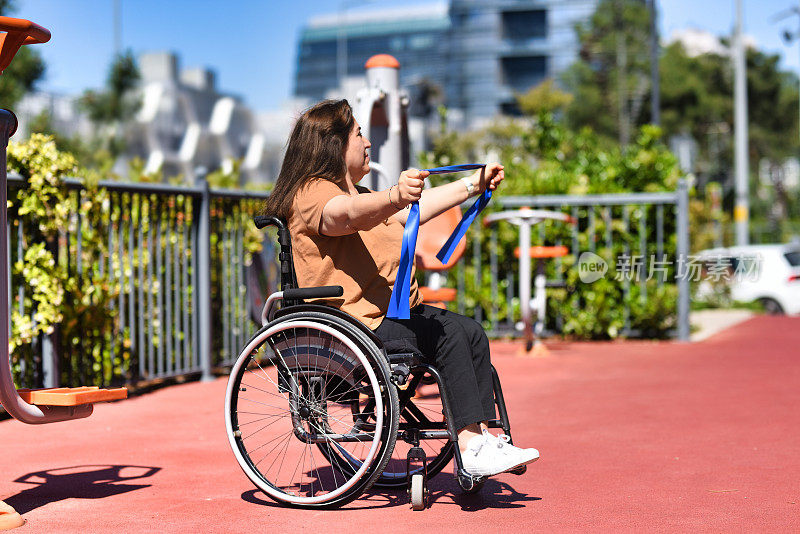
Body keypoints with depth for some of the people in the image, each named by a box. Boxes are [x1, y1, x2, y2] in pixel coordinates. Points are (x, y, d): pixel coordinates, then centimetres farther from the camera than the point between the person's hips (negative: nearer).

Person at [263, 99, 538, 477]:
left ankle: (481, 436, -9)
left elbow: (415, 210, 34)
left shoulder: (358, 194, 27)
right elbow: (349, 214, -33)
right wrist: (395, 196, -53)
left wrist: (473, 185, 36)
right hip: (356, 322, -10)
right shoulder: (312, 193, -10)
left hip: (394, 311, 10)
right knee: (447, 334, -23)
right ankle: (470, 449, -23)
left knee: (471, 332, -5)